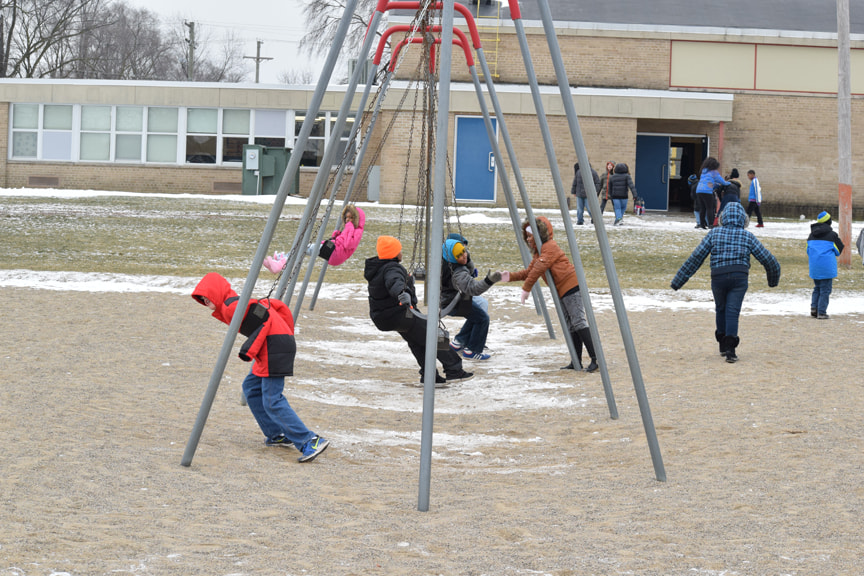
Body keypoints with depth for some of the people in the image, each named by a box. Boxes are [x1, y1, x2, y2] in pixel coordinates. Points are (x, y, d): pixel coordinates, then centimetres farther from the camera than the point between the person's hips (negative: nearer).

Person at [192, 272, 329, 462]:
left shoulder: (232, 306, -7)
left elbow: (264, 319, -18)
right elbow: (279, 307, 23)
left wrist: (249, 349, -17)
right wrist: (287, 334, 23)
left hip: (275, 347, -11)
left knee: (272, 401, -12)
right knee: (251, 388, 21)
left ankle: (311, 442, -18)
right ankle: (277, 435, 23)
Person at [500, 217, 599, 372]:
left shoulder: (550, 247, -10)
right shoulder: (538, 252, 23)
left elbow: (539, 269, -20)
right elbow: (529, 271, 22)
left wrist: (526, 288, -18)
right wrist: (510, 276, 8)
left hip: (572, 286, -11)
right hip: (562, 292, 11)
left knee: (578, 322, -17)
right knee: (570, 326, 9)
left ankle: (596, 358, -21)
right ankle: (576, 362, 10)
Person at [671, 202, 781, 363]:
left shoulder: (714, 233, 9)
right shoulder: (747, 236, 10)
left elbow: (696, 257, 6)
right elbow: (767, 259, 13)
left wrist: (678, 281, 8)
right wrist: (773, 279, 32)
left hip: (718, 277, 1)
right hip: (740, 277, -1)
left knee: (721, 309, 21)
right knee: (732, 311, -2)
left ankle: (723, 344, 29)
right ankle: (730, 348, -16)